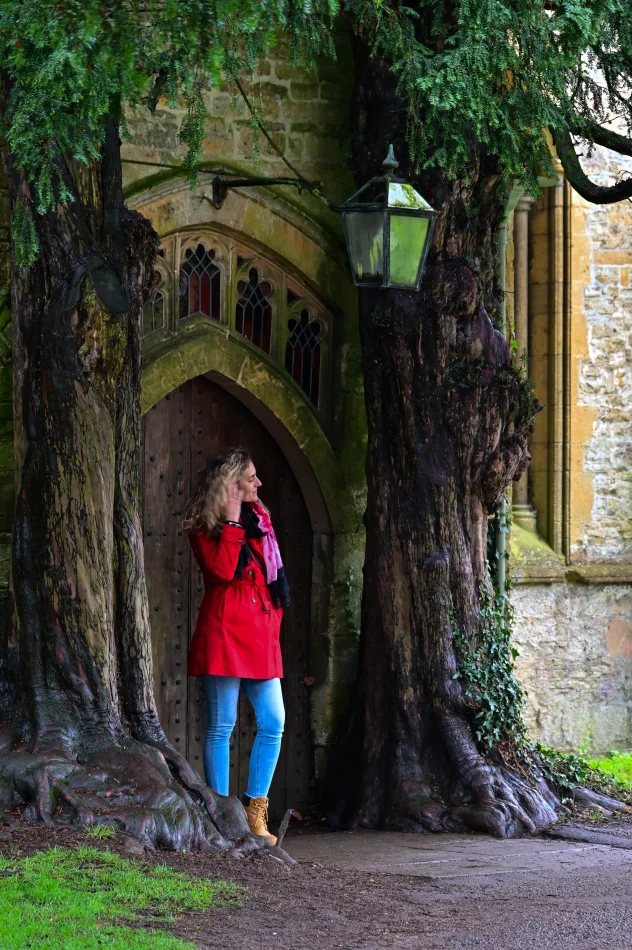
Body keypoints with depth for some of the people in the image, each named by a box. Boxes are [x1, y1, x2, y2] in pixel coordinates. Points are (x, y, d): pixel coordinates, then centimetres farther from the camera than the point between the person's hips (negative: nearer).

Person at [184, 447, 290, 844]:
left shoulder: (259, 517, 19)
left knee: (273, 722, -1)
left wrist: (273, 619, 14)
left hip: (261, 632, 7)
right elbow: (222, 569, -18)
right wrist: (231, 521, -14)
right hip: (224, 628, -7)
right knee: (222, 725, -4)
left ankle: (255, 813, 7)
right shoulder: (204, 526, -1)